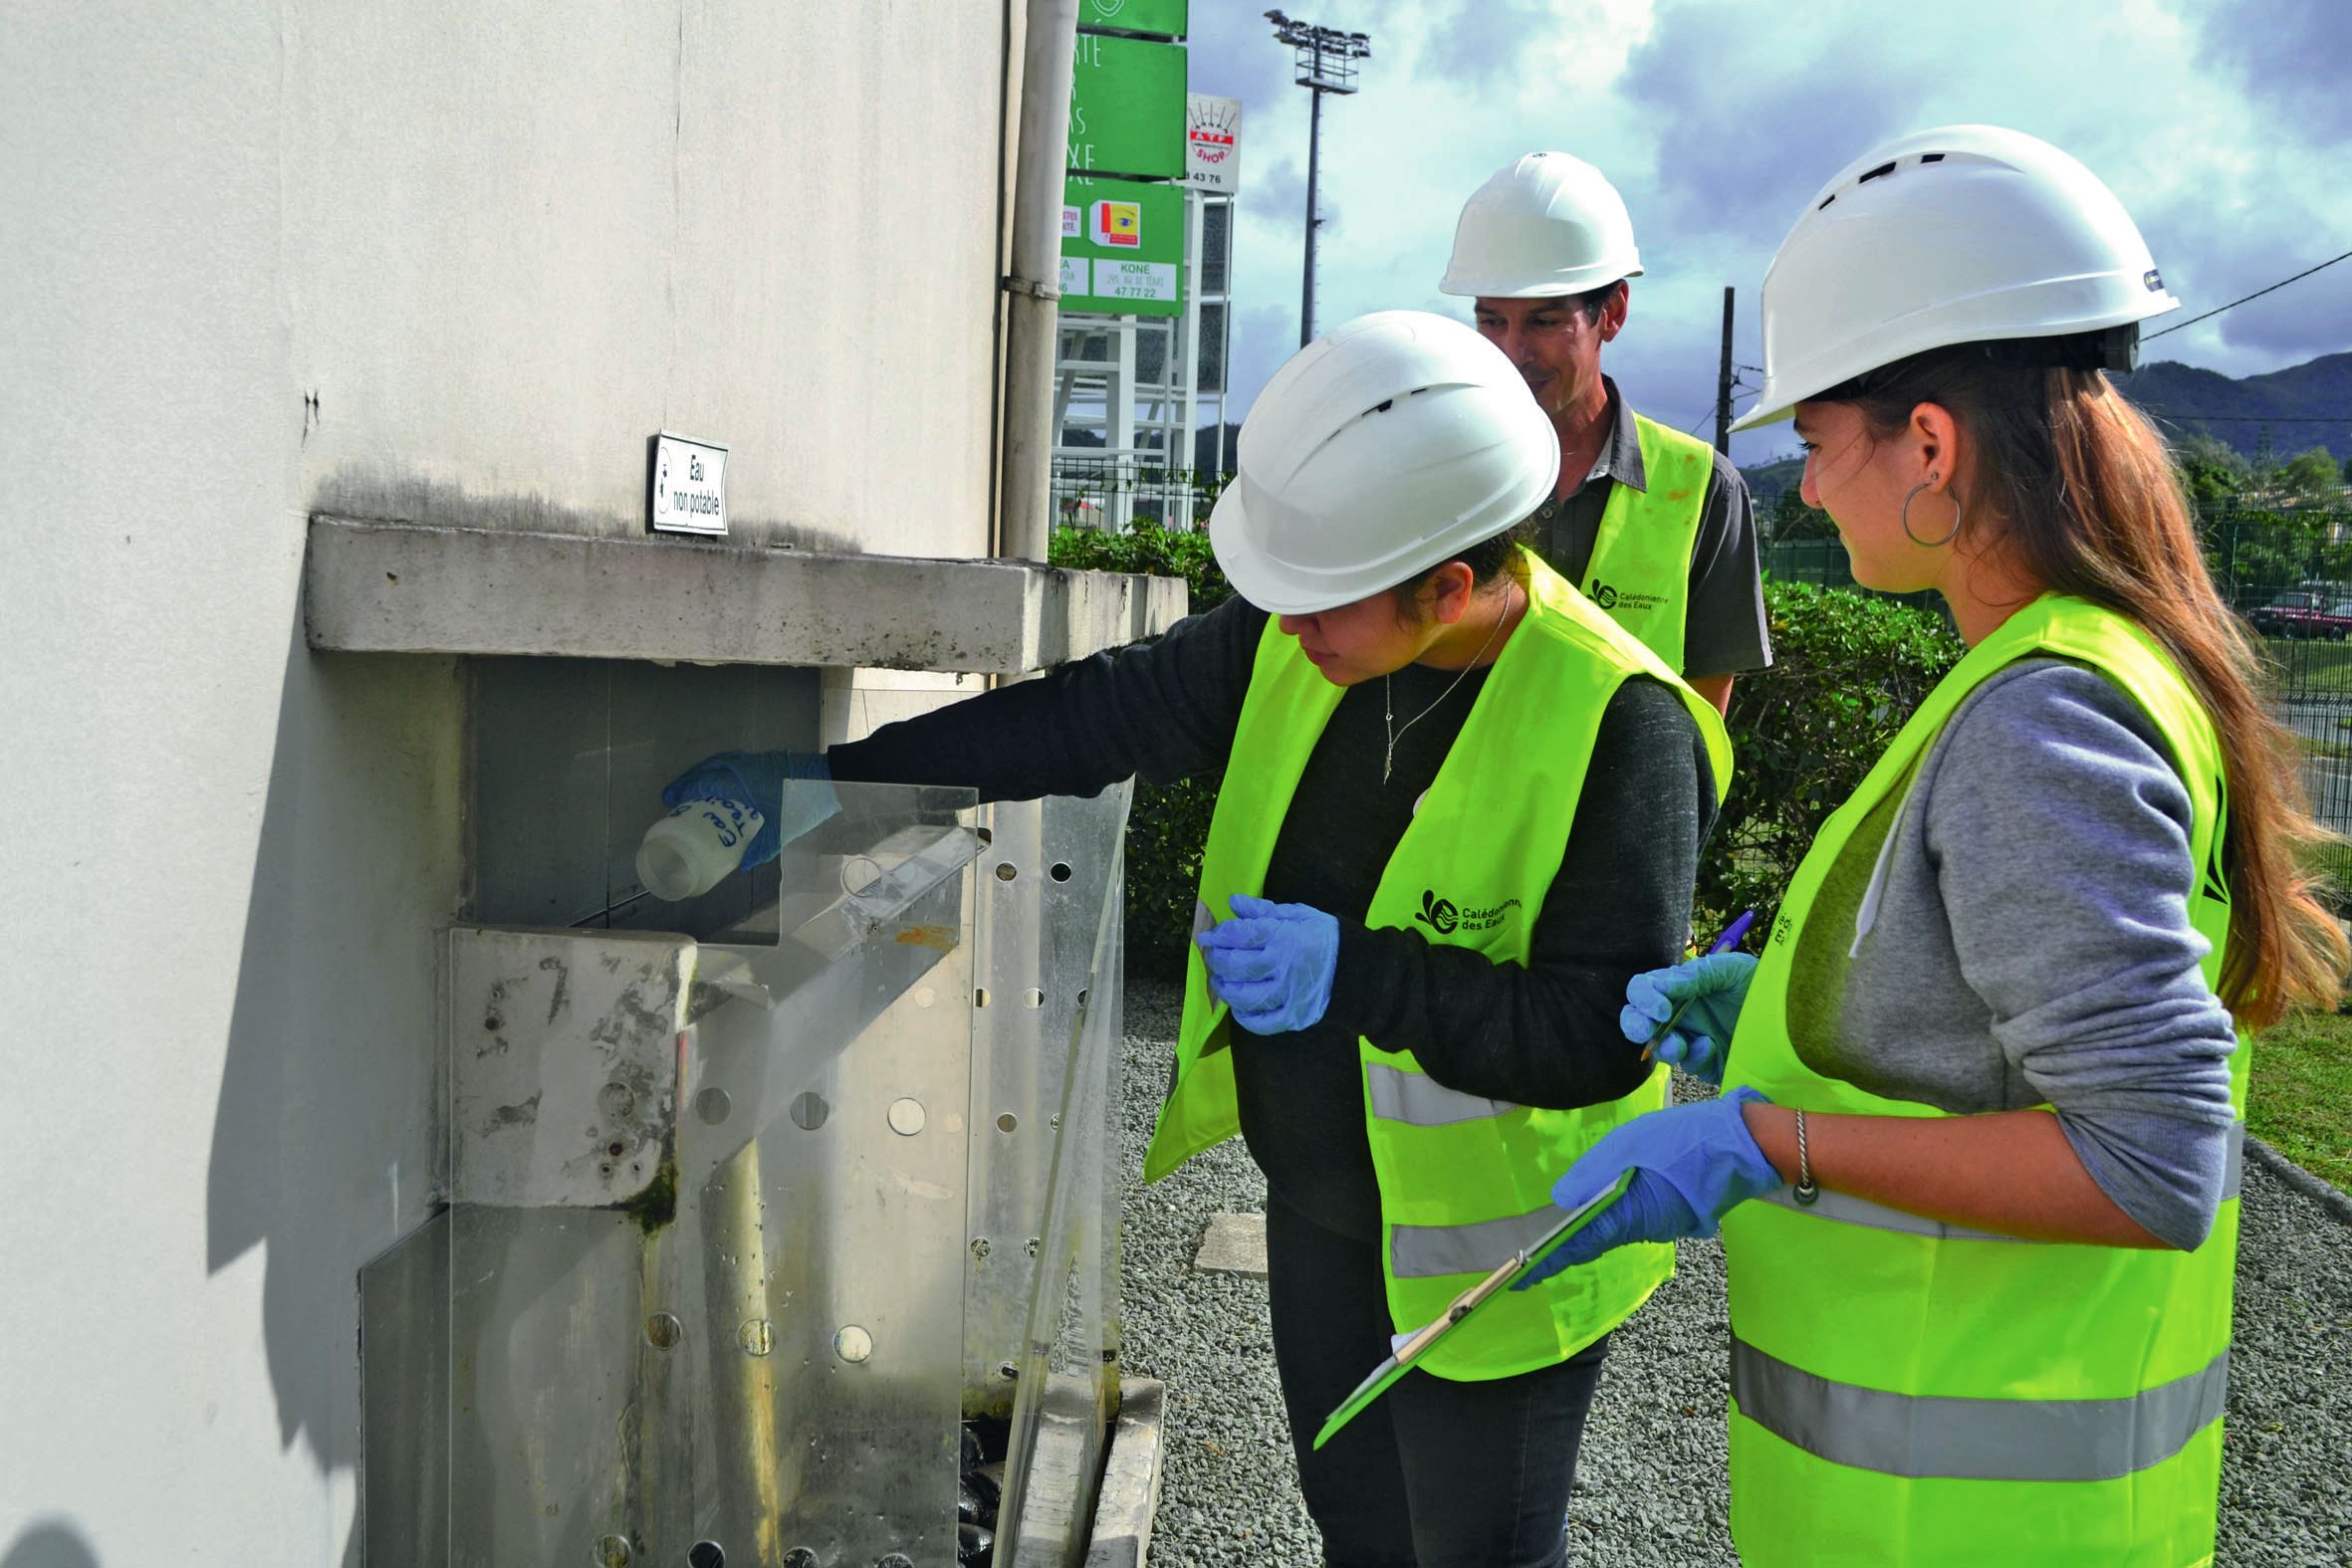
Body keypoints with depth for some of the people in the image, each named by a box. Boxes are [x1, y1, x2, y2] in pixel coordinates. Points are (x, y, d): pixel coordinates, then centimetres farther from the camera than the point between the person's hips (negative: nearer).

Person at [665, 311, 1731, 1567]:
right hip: (1317, 1204, 6)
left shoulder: (1618, 726, -26)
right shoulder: (1295, 646, -8)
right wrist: (826, 780, -3)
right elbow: (1092, 718, -2)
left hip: (1486, 1254, -6)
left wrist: (1354, 973, -35)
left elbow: (1602, 1033, -27)